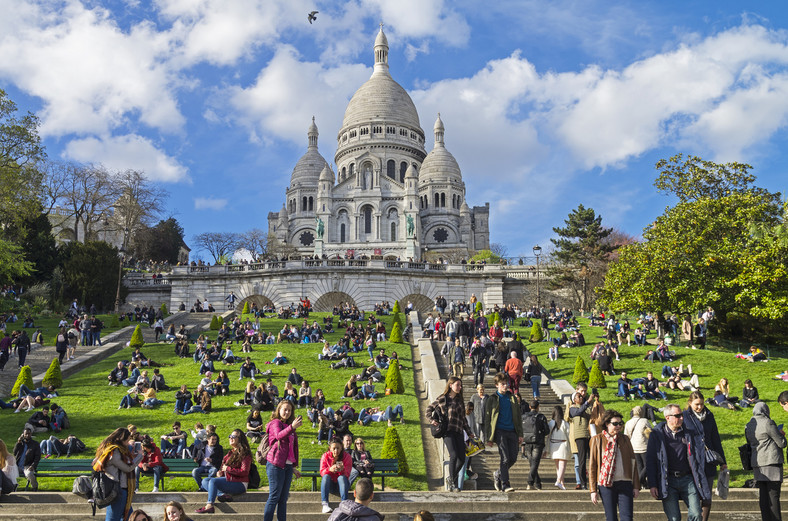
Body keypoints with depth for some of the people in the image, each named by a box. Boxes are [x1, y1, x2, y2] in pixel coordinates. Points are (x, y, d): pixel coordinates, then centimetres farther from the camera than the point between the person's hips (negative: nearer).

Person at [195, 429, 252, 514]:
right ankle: (222, 494, -22)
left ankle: (209, 506, -30)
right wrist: (220, 472, 1)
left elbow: (244, 472, -18)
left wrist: (228, 469, -14)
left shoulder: (244, 454, -9)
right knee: (205, 481, -2)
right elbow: (224, 467, 24)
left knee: (213, 481, -26)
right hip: (228, 479, 10)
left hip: (240, 484, -9)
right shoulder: (230, 452, 17)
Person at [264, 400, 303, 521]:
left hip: (288, 465, 7)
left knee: (283, 498, 8)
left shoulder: (288, 425, 19)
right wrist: (292, 427, -44)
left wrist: (294, 467, 21)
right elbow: (279, 435, -27)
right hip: (276, 464, -7)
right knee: (274, 497, -8)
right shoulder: (275, 423, -3)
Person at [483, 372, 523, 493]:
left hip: (512, 431, 4)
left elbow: (518, 416, 17)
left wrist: (520, 434, 8)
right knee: (505, 458, -11)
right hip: (500, 431, -4)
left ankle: (497, 474, 27)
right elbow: (487, 419, 1)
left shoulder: (512, 397, 14)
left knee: (513, 458, 3)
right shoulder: (492, 399, 2)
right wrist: (489, 438, -3)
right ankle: (505, 484, -3)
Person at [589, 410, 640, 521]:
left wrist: (636, 486, 8)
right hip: (606, 485, -2)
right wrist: (593, 490, -2)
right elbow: (592, 466, 1)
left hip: (625, 483, 2)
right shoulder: (597, 440, 1)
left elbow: (633, 462, 13)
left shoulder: (624, 439, 10)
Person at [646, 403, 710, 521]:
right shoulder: (657, 434, 1)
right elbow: (650, 461, 1)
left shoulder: (689, 433, 9)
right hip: (668, 481, -2)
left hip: (687, 479, 3)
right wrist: (653, 485, -5)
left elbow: (698, 457, 17)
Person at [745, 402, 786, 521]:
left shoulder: (748, 426, 12)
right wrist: (781, 434, 15)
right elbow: (782, 443, -6)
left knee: (763, 494, 8)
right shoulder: (768, 423, -10)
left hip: (757, 464, 6)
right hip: (772, 462, -6)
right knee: (773, 494, -4)